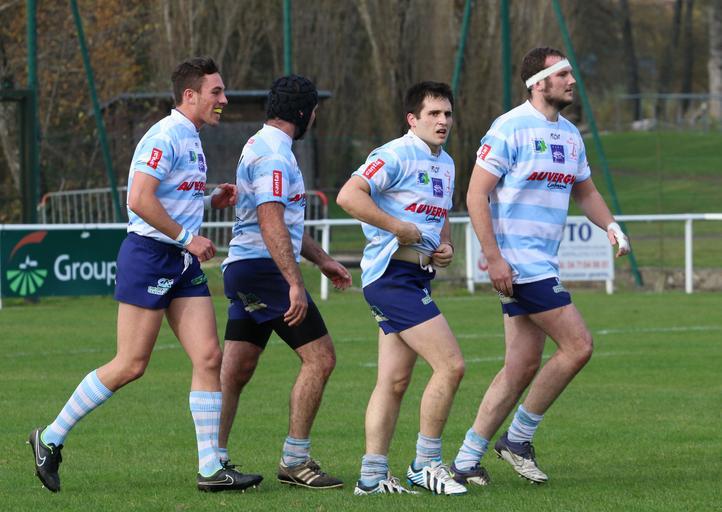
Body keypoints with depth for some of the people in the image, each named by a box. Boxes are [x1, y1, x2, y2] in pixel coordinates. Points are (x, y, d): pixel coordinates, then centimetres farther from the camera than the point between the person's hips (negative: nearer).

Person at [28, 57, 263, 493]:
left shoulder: (192, 139, 16)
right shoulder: (165, 136, -15)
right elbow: (140, 200, -24)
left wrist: (212, 200, 11)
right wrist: (187, 238, -18)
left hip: (183, 261, 9)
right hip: (149, 256, -9)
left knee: (209, 357, -1)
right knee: (131, 365, -5)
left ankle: (211, 468, 0)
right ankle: (51, 438, 9)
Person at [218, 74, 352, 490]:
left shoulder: (262, 147, 20)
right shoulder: (272, 155, -14)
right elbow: (271, 222, -24)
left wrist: (322, 260, 32)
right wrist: (295, 283, -28)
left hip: (245, 269, 11)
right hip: (265, 268, -11)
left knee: (235, 371, 8)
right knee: (320, 358, -8)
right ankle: (295, 460, -6)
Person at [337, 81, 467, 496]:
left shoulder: (446, 164, 18)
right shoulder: (396, 155, -11)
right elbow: (349, 196, -20)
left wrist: (446, 246, 12)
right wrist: (398, 227, -20)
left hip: (416, 276, 10)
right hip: (393, 272, -10)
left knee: (395, 380, 8)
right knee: (451, 365, -13)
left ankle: (372, 476, 10)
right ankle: (426, 465, -5)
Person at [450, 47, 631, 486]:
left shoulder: (570, 135, 14)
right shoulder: (510, 129, -10)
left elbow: (585, 191, 27)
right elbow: (476, 194, -12)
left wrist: (612, 227, 7)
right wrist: (494, 257, -18)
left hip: (544, 264, 9)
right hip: (518, 263, -9)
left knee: (524, 366, 6)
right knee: (578, 346, -12)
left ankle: (466, 462, 9)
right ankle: (518, 437, 1)